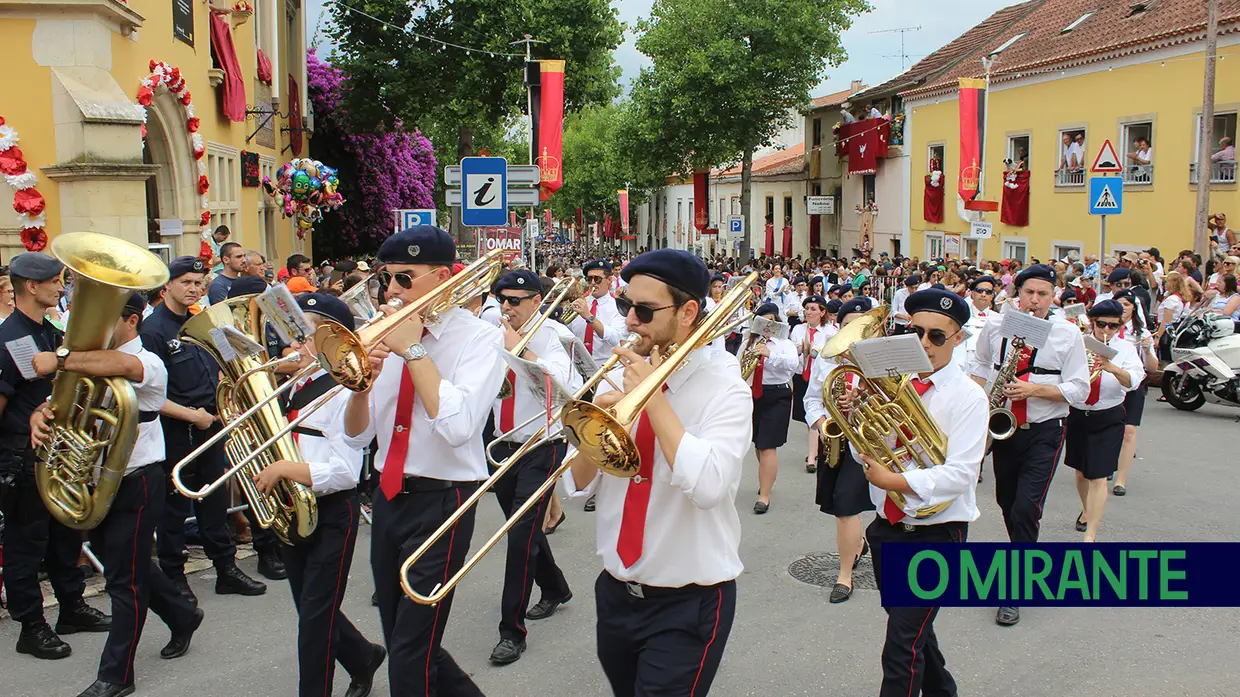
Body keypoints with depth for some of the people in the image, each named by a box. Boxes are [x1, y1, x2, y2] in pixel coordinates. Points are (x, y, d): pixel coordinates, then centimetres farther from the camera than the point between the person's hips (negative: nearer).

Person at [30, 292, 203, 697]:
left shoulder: (149, 363, -15)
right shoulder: (90, 362, 10)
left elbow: (124, 365, -40)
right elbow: (56, 402, 6)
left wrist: (60, 359, -37)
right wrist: (40, 416, -17)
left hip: (135, 483, -8)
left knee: (124, 579, 1)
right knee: (119, 562, 20)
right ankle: (181, 615, 42)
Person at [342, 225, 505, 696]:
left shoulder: (478, 338, -10)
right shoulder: (388, 336, 5)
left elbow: (458, 426, -27)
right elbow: (356, 437, 7)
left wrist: (414, 350, -21)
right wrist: (363, 382, -12)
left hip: (440, 500, -7)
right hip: (388, 497, 7)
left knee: (410, 656, -6)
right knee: (400, 641, 18)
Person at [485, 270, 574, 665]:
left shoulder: (551, 337, -10)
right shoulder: (495, 337, 7)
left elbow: (559, 384, -29)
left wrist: (520, 348, -28)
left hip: (540, 450, -6)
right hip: (503, 449, 6)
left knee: (521, 535, -9)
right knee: (524, 531, 19)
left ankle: (513, 630, 0)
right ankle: (555, 590, 43)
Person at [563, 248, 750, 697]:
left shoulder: (724, 388, -13)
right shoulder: (616, 378, 1)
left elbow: (707, 486, -29)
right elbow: (578, 485, 2)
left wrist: (653, 396, -23)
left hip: (687, 604, -5)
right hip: (616, 592, 5)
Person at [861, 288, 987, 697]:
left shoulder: (968, 397, -12)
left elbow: (959, 474, -21)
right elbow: (867, 455, 4)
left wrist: (893, 481, -28)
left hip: (937, 534, -6)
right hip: (887, 528, 6)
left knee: (903, 645, -10)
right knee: (911, 628, 22)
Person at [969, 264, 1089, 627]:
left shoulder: (1068, 334, -6)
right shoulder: (996, 327, 2)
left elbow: (1078, 390, -8)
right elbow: (979, 366, 18)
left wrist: (1033, 389, -21)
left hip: (1044, 432, -4)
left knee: (1026, 509, -14)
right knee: (1007, 504, 17)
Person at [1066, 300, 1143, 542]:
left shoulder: (1125, 348, -3)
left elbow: (1134, 381, -19)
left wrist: (1113, 368, -38)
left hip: (1109, 419, -2)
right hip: (1077, 415, 2)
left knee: (1098, 477, -8)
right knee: (1081, 472, 18)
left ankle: (1090, 534, -5)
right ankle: (1086, 510, 45)